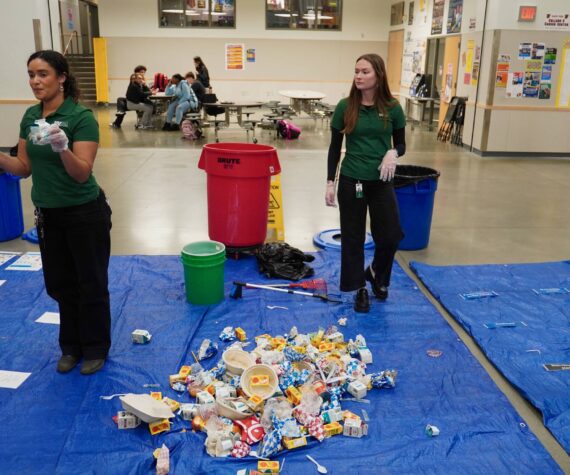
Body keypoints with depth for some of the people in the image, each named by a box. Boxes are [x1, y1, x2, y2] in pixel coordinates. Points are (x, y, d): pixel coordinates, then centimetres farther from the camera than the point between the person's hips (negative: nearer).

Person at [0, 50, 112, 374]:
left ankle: (96, 349, 26)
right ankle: (71, 347, 35)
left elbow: (82, 173, -23)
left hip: (85, 213, -6)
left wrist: (62, 148, -40)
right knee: (60, 284, 17)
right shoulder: (30, 116, 4)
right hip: (48, 214, 7)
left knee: (91, 284, 8)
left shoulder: (81, 117, -17)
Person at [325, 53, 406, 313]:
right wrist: (330, 182, -3)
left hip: (381, 182, 1)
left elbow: (401, 144, 6)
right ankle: (360, 288, 25)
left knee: (390, 235, 0)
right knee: (353, 236, 7)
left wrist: (393, 153, -17)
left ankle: (376, 273, 31)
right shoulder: (345, 107, -3)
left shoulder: (392, 108, -3)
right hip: (350, 181, 0)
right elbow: (335, 147, 2)